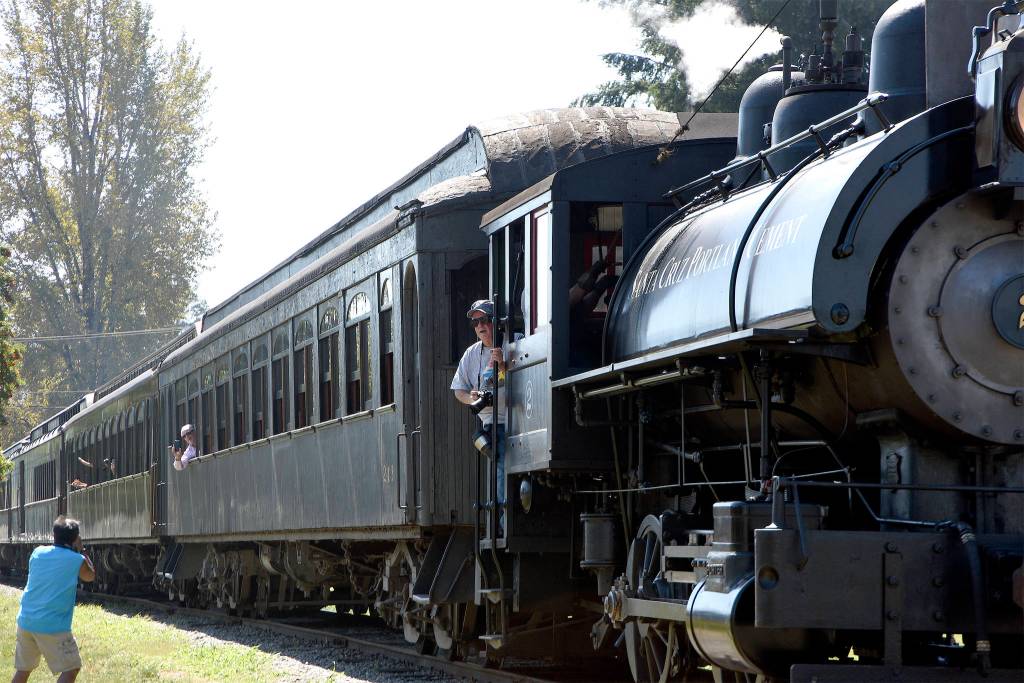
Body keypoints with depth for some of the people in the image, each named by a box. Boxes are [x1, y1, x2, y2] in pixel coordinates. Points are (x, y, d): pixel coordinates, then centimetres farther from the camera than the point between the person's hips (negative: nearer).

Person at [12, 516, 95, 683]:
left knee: (23, 669, 17)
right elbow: (90, 576, 14)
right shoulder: (77, 560, -6)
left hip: (25, 621, 6)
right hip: (53, 626, -6)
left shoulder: (38, 552, 6)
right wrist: (80, 550, 21)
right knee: (71, 668, 2)